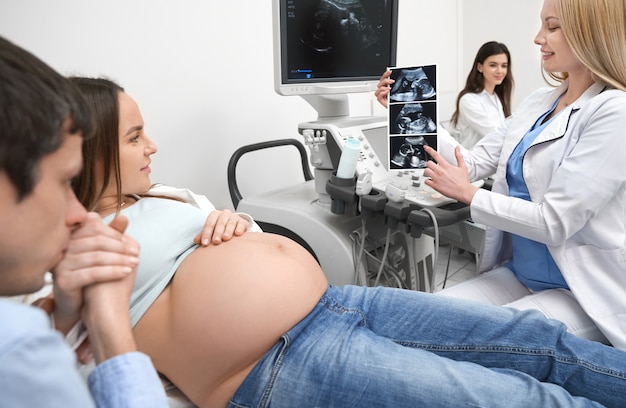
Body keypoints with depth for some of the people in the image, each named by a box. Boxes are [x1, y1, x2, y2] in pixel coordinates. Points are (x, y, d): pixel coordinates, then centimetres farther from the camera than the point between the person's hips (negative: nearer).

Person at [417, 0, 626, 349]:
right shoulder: (539, 102, 7)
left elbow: (553, 222, -23)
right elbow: (474, 163, 3)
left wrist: (468, 194, -13)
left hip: (582, 292, -7)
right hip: (518, 274, 7)